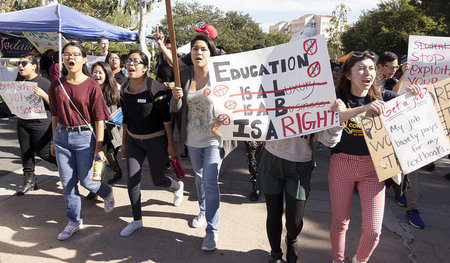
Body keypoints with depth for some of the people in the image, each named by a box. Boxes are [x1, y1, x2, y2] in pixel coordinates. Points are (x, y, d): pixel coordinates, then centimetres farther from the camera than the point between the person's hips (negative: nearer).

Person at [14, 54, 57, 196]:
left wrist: (43, 94, -28)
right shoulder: (19, 82, 7)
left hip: (41, 124, -6)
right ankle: (29, 181, 24)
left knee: (43, 152, 2)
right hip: (23, 124, 6)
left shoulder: (44, 82, -11)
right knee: (26, 153, 11)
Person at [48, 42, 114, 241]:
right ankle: (74, 221, 25)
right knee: (67, 182, 9)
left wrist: (99, 147, -13)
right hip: (62, 137, 4)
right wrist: (54, 141, 14)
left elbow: (99, 118, -10)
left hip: (84, 137, -4)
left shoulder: (92, 86, -10)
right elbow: (55, 115, 11)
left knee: (86, 181, 4)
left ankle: (107, 192, 38)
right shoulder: (57, 85, 2)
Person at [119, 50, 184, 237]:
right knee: (132, 181, 2)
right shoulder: (124, 89, 2)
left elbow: (166, 117, -14)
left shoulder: (154, 87, -16)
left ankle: (178, 187, 43)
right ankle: (137, 220, 19)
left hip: (156, 140, -5)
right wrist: (124, 142, 16)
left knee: (157, 180, 8)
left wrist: (171, 144, -14)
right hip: (133, 141, 5)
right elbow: (126, 118, 12)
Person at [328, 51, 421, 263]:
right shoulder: (339, 98, -7)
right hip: (342, 165, -1)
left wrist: (414, 93, -14)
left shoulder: (380, 96, 1)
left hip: (372, 167, 2)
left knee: (373, 230, 0)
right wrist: (364, 108, -38)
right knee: (340, 222, 12)